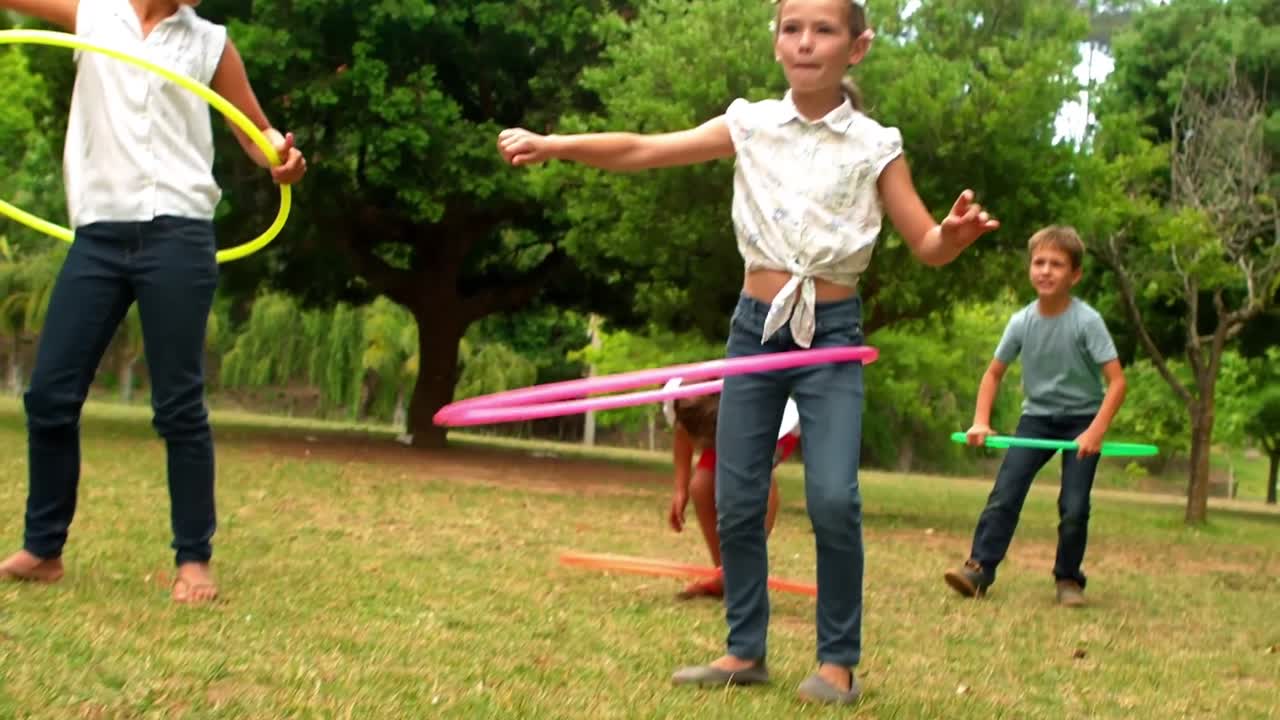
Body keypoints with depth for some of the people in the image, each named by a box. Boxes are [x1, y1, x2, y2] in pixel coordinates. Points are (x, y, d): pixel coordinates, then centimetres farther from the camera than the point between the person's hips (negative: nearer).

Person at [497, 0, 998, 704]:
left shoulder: (874, 145, -3)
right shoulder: (750, 125, 1)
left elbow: (925, 246, -2)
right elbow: (643, 151, -5)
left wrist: (957, 234, -26)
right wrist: (550, 144, -18)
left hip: (831, 334, -2)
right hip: (756, 328, 3)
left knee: (833, 499, -14)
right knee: (735, 501, 3)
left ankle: (838, 659, 2)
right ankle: (745, 649, 18)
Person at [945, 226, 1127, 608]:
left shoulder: (1087, 321, -20)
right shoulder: (1021, 322, -9)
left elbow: (1117, 380, -19)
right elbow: (994, 373, 4)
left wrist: (1096, 432, -28)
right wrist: (981, 422, -7)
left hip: (1082, 418, -3)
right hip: (1037, 416, 3)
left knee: (1074, 507, -9)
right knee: (1004, 493, -10)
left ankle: (1068, 579, 10)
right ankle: (979, 569, -10)